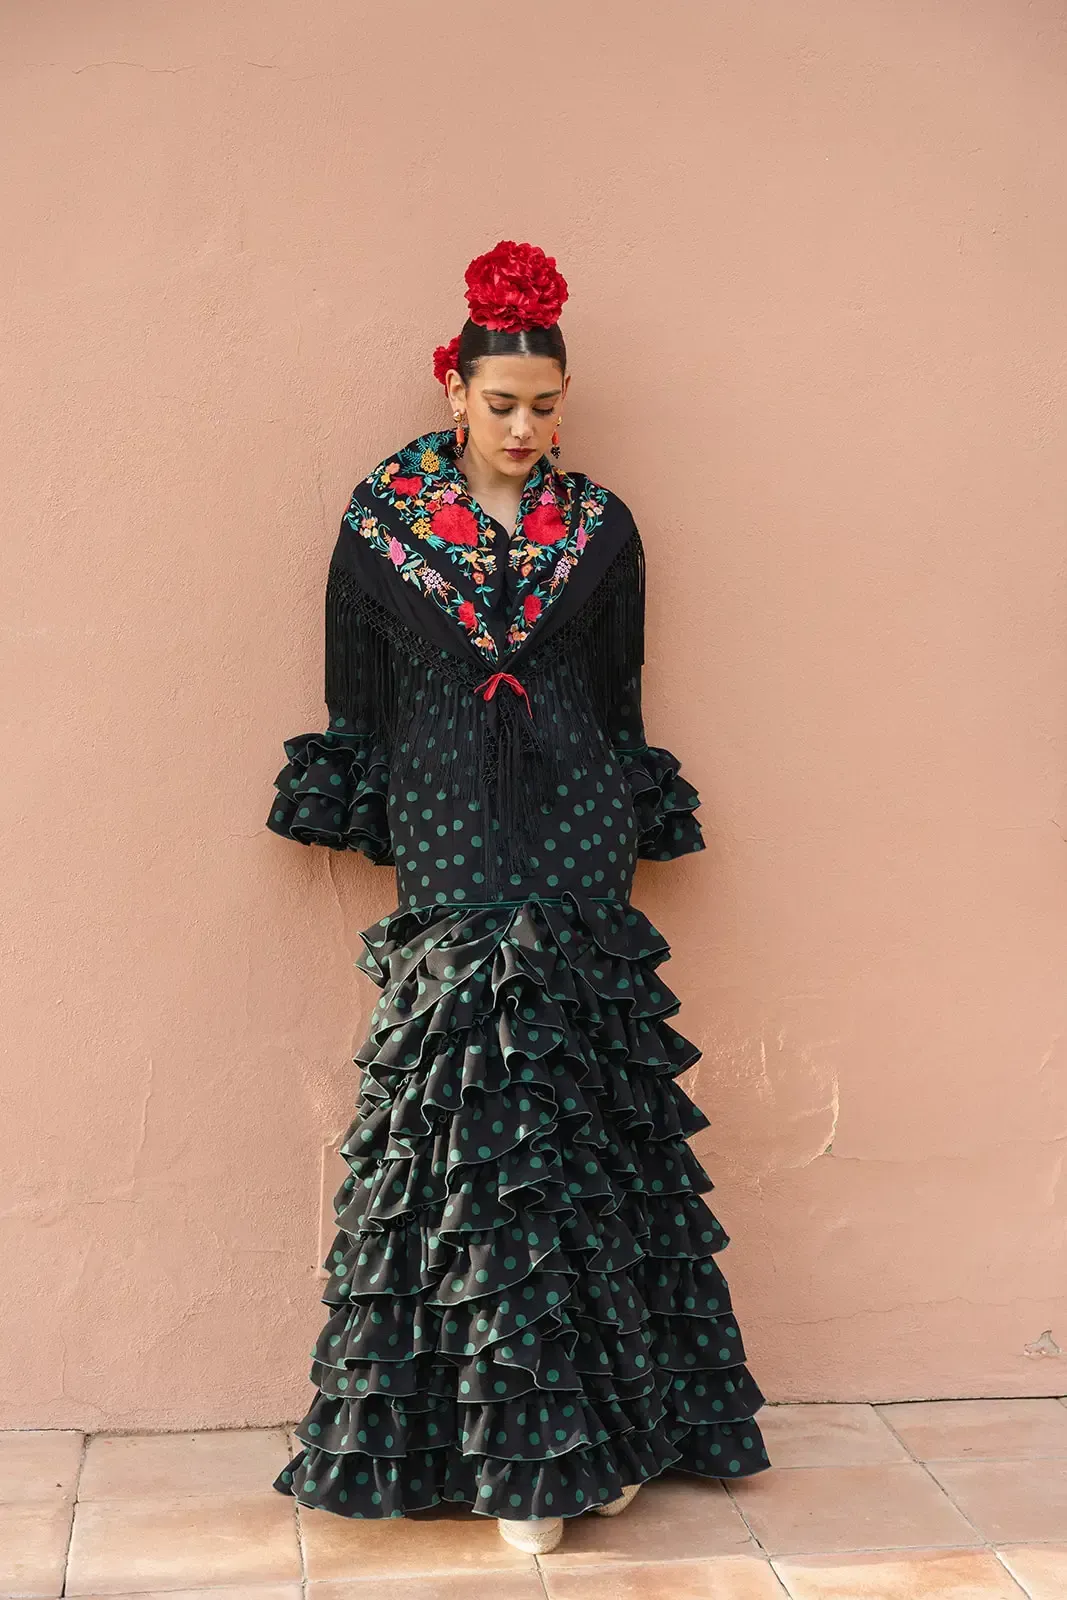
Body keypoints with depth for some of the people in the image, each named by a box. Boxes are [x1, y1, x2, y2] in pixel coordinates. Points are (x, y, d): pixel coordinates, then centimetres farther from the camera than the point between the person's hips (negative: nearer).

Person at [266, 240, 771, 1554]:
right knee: (471, 1116, -5)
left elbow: (618, 697, 12)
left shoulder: (601, 529, 8)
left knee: (579, 1112, -2)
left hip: (578, 846, 1)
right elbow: (355, 696, 8)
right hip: (449, 849, -1)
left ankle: (576, 1430, 8)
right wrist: (373, 830, 5)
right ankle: (527, 1446, 5)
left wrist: (635, 830, 10)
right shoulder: (379, 521, 5)